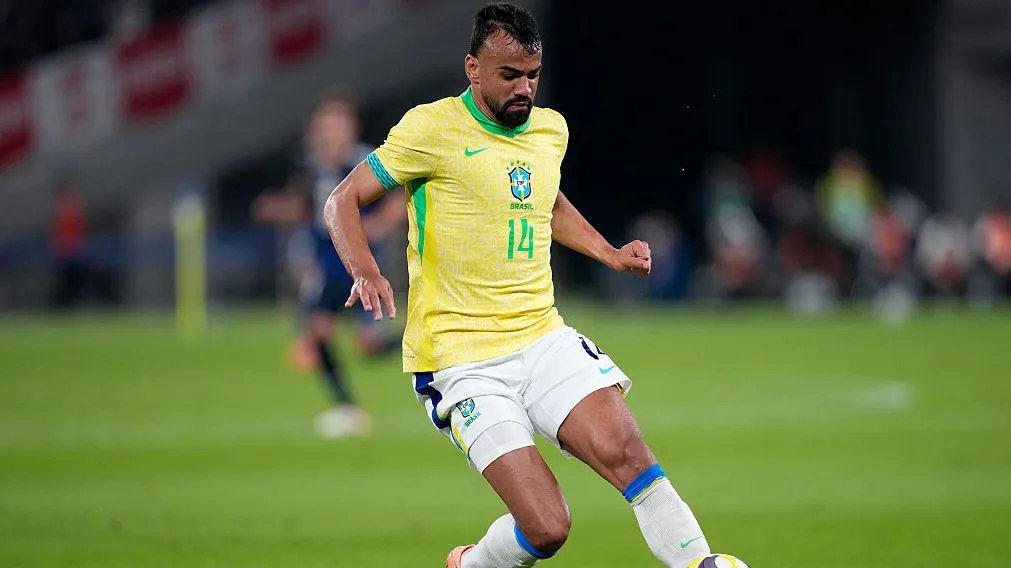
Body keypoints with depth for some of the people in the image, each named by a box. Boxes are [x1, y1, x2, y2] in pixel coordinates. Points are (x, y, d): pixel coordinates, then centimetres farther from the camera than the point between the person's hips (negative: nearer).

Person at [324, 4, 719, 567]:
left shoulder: (551, 129, 12)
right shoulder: (433, 128, -7)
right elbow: (343, 202, -2)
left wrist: (611, 255, 20)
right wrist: (365, 271, -21)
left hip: (544, 338, 5)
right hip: (462, 358, -5)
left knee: (625, 451, -22)